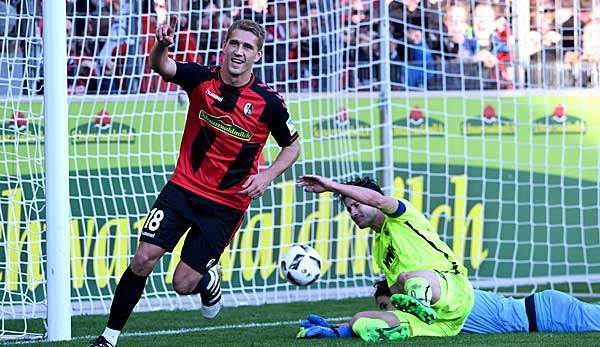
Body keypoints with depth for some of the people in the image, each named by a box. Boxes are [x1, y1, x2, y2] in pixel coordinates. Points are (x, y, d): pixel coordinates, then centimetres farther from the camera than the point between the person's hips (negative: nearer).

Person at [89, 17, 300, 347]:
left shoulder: (268, 102, -9)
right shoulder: (202, 79, -7)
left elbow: (292, 146, 6)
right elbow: (160, 65, -24)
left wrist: (267, 176, -11)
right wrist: (162, 44, -47)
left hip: (226, 204, -1)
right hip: (183, 187, 1)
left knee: (183, 284, -4)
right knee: (143, 260, -11)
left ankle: (209, 281, 34)